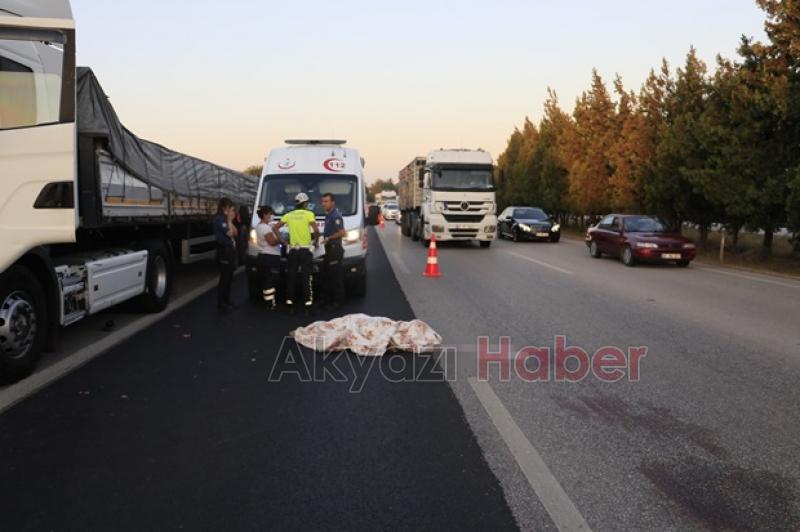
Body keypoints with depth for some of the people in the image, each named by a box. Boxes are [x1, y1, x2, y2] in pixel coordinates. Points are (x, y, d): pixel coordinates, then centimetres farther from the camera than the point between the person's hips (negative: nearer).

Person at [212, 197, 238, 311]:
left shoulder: (225, 219, 15)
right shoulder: (218, 219, -13)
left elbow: (235, 233, 12)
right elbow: (229, 233, -20)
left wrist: (231, 220, 4)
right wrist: (229, 220, -11)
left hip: (230, 250, 10)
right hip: (224, 250, -9)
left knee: (229, 277, 12)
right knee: (224, 277, -7)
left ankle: (227, 301, 19)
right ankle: (221, 303, -2)